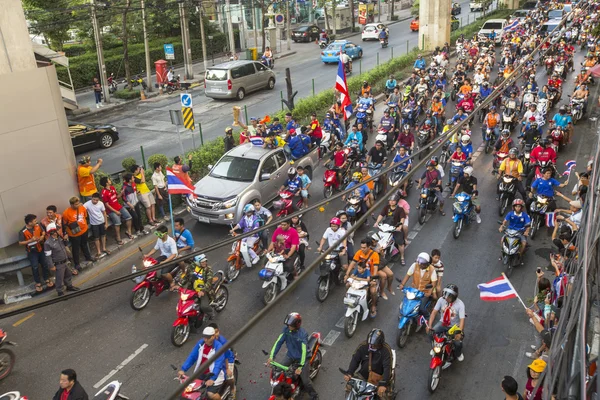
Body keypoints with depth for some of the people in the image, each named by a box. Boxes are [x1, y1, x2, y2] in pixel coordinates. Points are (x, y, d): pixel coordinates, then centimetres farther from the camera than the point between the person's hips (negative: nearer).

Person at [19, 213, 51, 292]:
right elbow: (20, 243, -16)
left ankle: (47, 279, 32)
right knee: (35, 267, 0)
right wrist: (31, 240, -28)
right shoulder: (22, 232, -21)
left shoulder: (38, 226, -9)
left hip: (41, 249, 4)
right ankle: (38, 283, 17)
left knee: (45, 264, 12)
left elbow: (43, 232, 9)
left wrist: (42, 236, -13)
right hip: (32, 252, -4)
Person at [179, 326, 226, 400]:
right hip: (201, 372, 6)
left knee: (211, 394, -21)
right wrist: (183, 369, -11)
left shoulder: (219, 347, -22)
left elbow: (218, 365, -30)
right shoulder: (201, 343, -3)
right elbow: (192, 356, -1)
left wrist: (212, 379, -43)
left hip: (215, 374, -6)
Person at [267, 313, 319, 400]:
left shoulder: (302, 334, -29)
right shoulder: (286, 329, -15)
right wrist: (271, 356, -17)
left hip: (302, 357, -5)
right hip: (290, 355, 5)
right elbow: (279, 342, -12)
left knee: (305, 381, -8)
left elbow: (304, 350, -32)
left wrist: (300, 366, -37)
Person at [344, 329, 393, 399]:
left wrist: (383, 384, -38)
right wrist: (349, 373, -23)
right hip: (363, 374, 3)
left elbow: (387, 367, -27)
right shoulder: (363, 346, -11)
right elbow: (355, 360, -7)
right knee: (349, 387, -11)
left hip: (379, 376, -3)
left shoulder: (386, 350, -21)